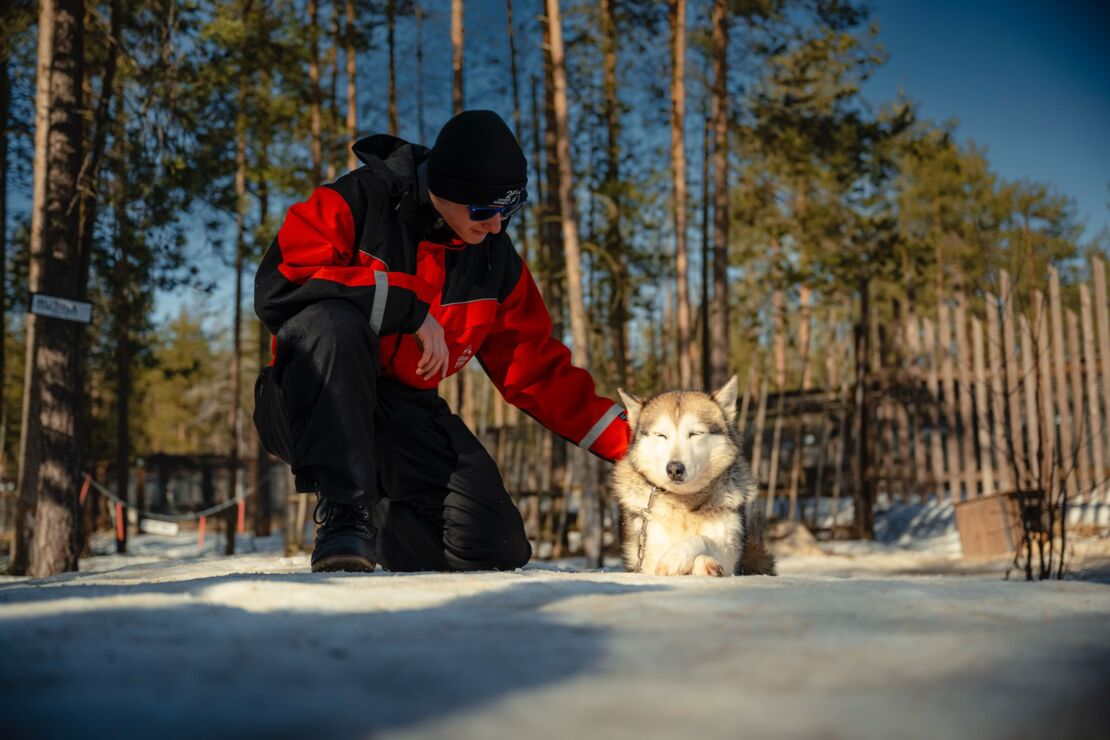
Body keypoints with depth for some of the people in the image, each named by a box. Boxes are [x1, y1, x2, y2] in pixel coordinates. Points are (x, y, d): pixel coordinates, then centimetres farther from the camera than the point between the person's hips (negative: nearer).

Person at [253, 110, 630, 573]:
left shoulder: (497, 260, 3)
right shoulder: (355, 204, -12)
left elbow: (538, 371, 8)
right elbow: (276, 288, -26)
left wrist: (626, 442, 1)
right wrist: (408, 305, -26)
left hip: (403, 413, 5)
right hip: (312, 404, -4)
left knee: (495, 549, -11)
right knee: (332, 322, -37)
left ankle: (383, 521, 21)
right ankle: (342, 512, -28)